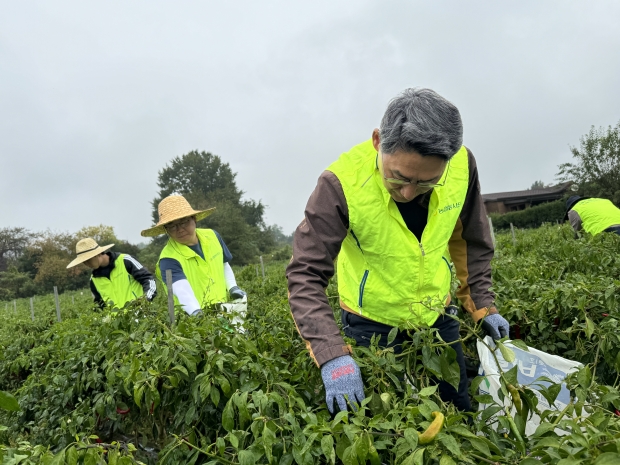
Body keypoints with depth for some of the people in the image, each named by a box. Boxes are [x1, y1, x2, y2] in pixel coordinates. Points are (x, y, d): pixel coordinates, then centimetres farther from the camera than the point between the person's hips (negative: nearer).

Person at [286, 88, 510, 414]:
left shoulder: (462, 165, -17)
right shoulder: (342, 182, -29)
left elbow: (471, 241, 1)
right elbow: (305, 275, -27)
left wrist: (482, 305, 1)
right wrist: (333, 355, -37)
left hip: (437, 318, 4)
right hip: (372, 325, -3)